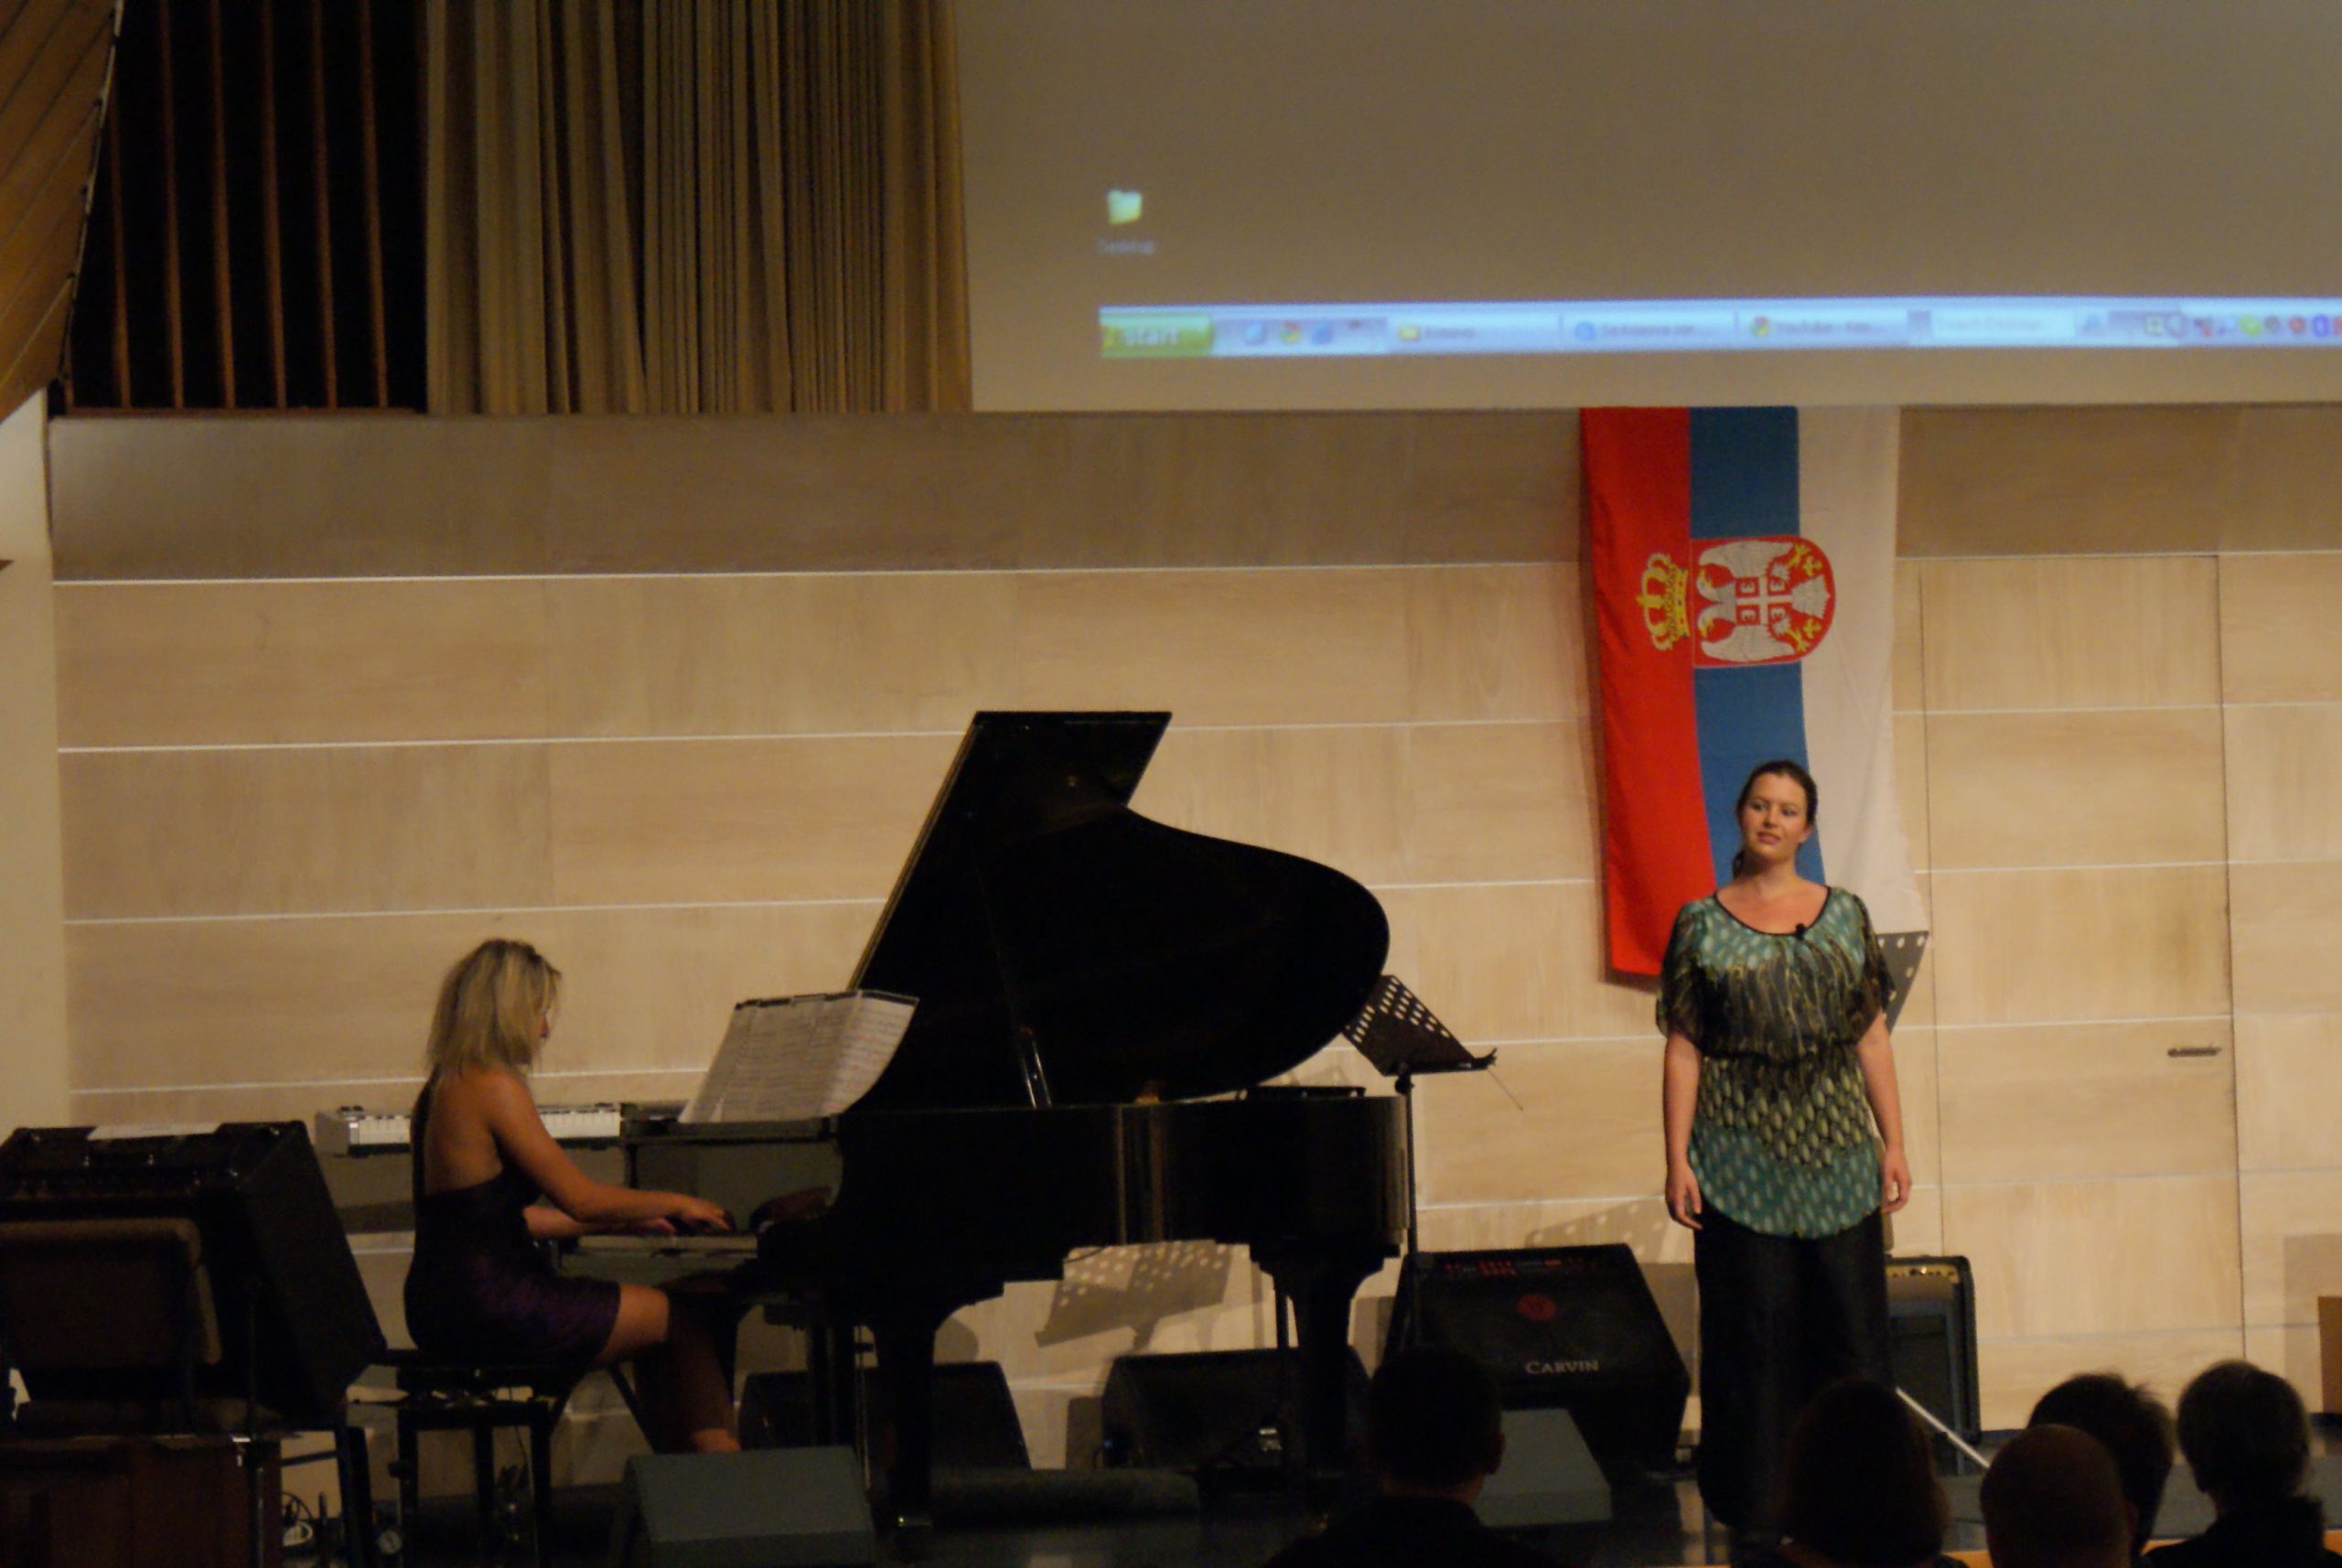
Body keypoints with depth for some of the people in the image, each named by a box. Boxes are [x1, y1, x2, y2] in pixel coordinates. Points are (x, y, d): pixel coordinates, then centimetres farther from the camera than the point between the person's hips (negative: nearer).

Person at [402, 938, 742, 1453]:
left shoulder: (446, 1087, 15)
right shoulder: (493, 1087, -15)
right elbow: (580, 1199, -15)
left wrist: (630, 1219, 22)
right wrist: (676, 1205, 2)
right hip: (489, 1308, -10)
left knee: (667, 1326, 19)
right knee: (690, 1325, 0)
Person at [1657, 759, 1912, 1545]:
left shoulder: (1845, 917, 8)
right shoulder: (1701, 926, 2)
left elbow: (1872, 1037, 9)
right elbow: (1683, 1050, 0)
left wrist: (1893, 1142, 4)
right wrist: (1677, 1161, -7)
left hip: (1838, 1156, 2)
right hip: (1742, 1159, -2)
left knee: (1851, 1324, 2)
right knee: (1755, 1331, 0)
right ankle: (1758, 1505, 7)